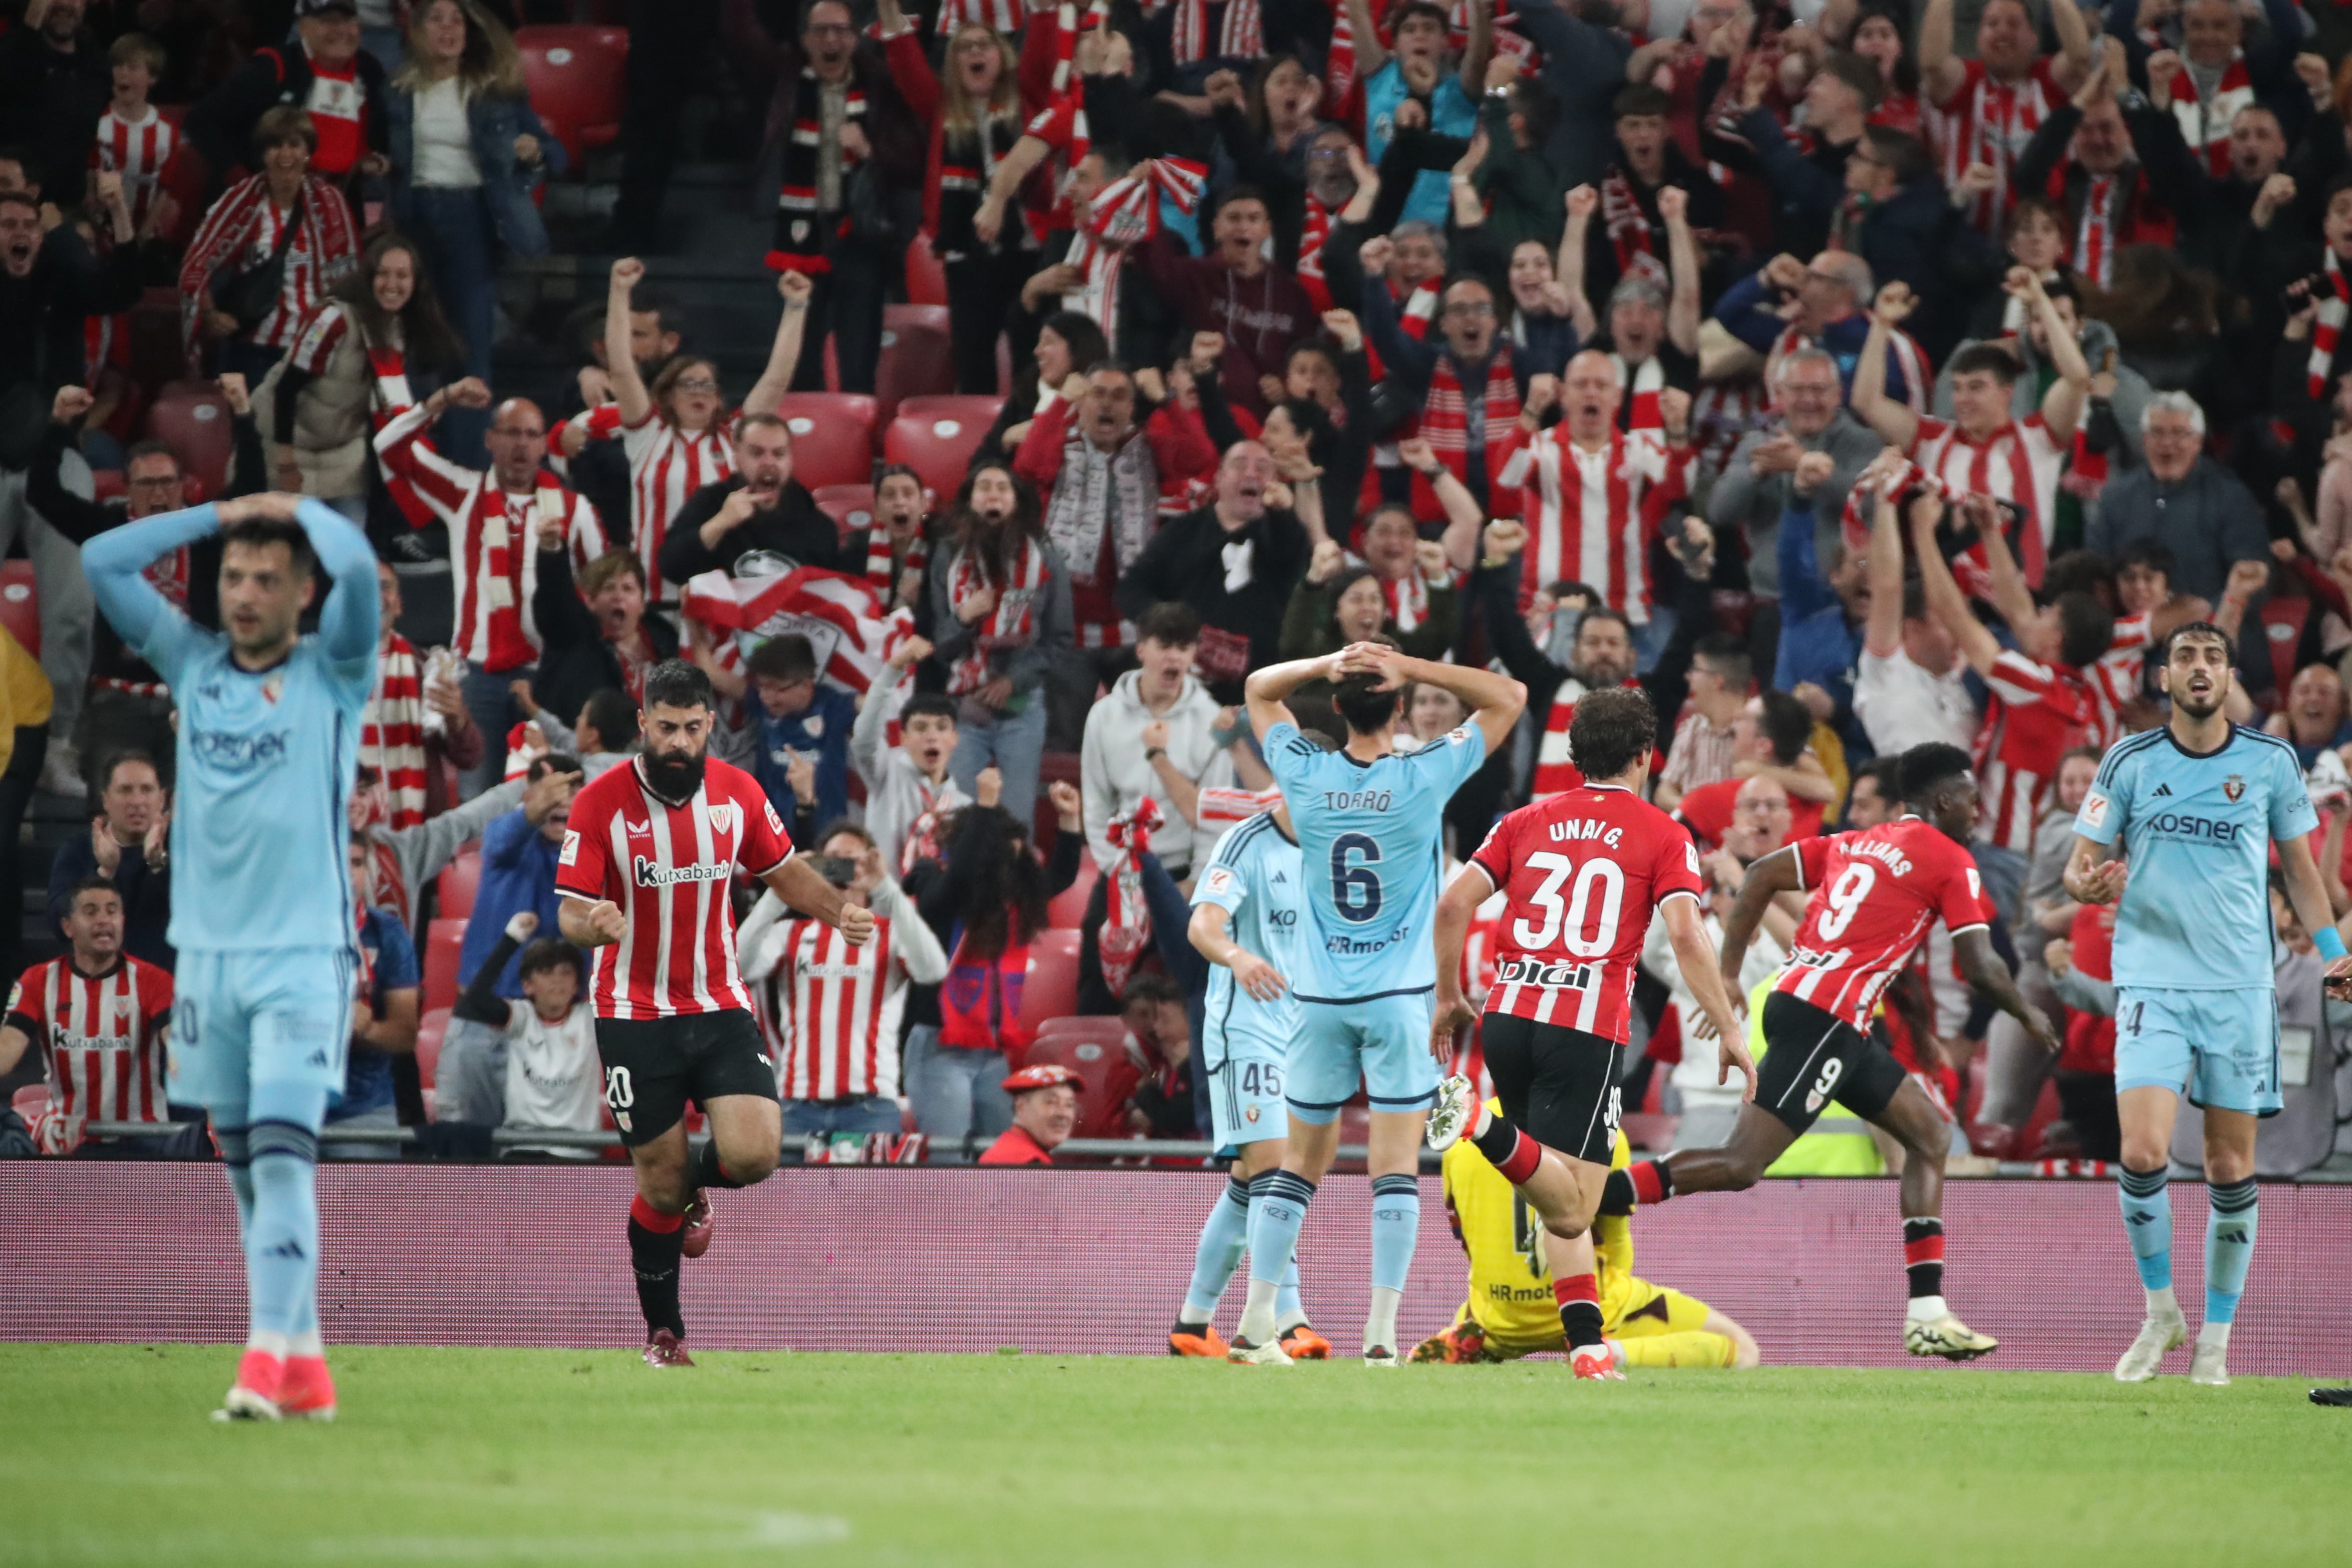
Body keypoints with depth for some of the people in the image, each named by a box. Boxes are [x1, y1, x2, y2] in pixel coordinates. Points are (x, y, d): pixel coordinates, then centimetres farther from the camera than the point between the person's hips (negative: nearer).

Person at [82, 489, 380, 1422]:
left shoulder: (333, 673, 0)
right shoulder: (193, 663, 11)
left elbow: (358, 565, -17)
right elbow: (102, 562, 6)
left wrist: (296, 507, 1)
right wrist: (220, 514, 7)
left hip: (302, 957, -5)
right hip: (206, 952, 5)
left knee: (282, 1158, -16)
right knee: (243, 1169, 6)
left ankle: (269, 1359, -23)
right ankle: (304, 1365, 11)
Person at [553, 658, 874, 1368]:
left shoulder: (738, 791, -1)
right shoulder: (600, 803, -11)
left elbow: (785, 871, 13)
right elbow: (569, 913, -10)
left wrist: (839, 909, -6)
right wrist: (593, 924, -34)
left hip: (720, 1006, 3)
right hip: (635, 1015, -2)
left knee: (753, 1154, -16)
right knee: (659, 1184, 0)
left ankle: (692, 1185, 21)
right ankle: (663, 1332, 20)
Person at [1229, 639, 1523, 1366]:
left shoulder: (1305, 775, -3)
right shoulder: (1423, 779, -9)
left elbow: (1258, 689, 15)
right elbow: (1509, 697, 0)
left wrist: (1326, 664, -3)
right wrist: (1410, 667, -10)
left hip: (1320, 999, 3)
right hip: (1400, 999, -3)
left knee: (1302, 1160, 11)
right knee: (1395, 1165, -3)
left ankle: (1256, 1321, 8)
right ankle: (1381, 1331, -10)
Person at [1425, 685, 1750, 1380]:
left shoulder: (1527, 822, 16)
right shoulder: (1662, 835, 4)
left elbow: (1454, 904, 8)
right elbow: (1686, 935, -9)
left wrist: (1448, 998, 19)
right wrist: (1729, 1032, -4)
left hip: (1508, 1016, 5)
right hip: (1589, 1027, -5)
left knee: (1563, 1205, 14)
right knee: (1571, 1210, -11)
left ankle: (1587, 1344, 6)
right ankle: (1485, 1126, -35)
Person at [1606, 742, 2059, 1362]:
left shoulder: (1854, 844, 22)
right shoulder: (1950, 862, 0)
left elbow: (1761, 876, 17)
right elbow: (1980, 969, -4)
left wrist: (1728, 973, 15)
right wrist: (2029, 1016, 15)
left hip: (1796, 996, 9)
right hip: (1825, 1020, -9)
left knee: (1930, 1134, 16)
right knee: (1740, 1165, -16)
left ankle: (1928, 1313, 11)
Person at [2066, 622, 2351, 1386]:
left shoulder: (2271, 762, 3)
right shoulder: (2129, 762, 2)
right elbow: (2081, 865, 6)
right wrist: (2089, 883, -18)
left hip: (2241, 987, 1)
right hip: (2152, 984, -1)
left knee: (2231, 1168, 2)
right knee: (2142, 1153, -15)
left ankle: (2216, 1338, 15)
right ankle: (2161, 1312, 5)